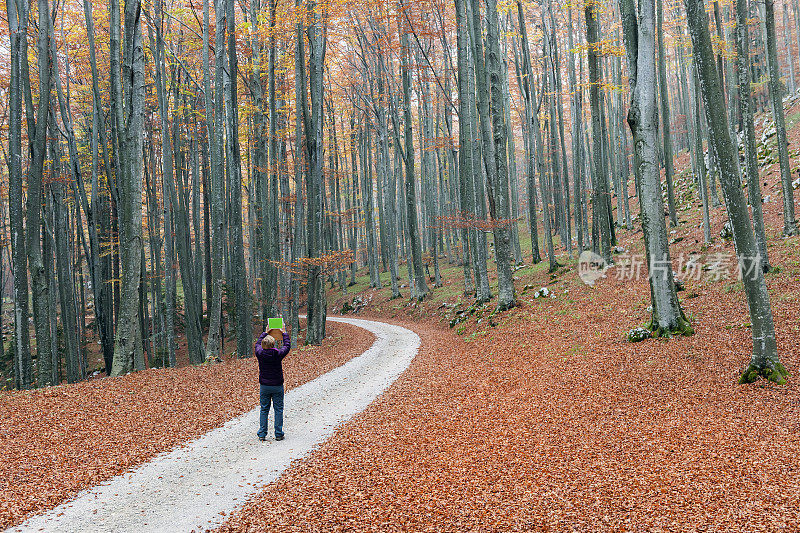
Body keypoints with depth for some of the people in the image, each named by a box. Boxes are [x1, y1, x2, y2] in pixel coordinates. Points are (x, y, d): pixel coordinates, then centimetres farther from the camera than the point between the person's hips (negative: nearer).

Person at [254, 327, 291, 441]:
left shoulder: (260, 353, -9)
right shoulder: (278, 354, -15)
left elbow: (258, 344, 13)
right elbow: (287, 346, 4)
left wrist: (265, 333, 25)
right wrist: (284, 333, 18)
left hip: (264, 386, 2)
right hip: (277, 386, -2)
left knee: (264, 410, 10)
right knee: (278, 410, 6)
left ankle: (262, 434, 9)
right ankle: (278, 434, 7)